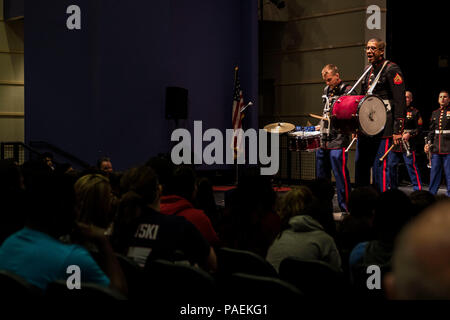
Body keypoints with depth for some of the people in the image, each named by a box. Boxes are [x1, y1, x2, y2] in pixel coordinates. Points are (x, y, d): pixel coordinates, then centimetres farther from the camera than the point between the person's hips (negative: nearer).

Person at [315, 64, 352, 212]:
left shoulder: (347, 90, -6)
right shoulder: (327, 90, 17)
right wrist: (321, 125, 15)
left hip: (338, 140, -8)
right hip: (323, 140, 8)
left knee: (340, 175, -8)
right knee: (321, 176, 13)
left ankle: (345, 209, -1)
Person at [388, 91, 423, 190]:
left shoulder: (415, 112, 5)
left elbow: (419, 128, 1)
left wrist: (410, 134, -14)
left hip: (408, 145, -4)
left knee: (412, 166, -7)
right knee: (391, 165, 6)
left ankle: (418, 189, -1)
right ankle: (393, 188, 19)